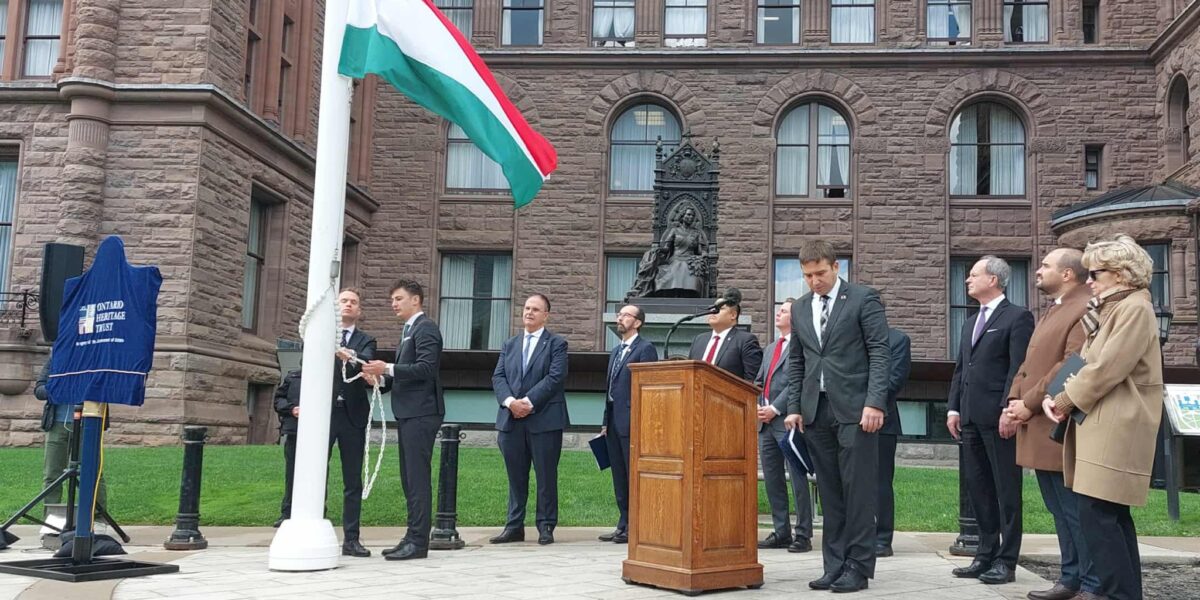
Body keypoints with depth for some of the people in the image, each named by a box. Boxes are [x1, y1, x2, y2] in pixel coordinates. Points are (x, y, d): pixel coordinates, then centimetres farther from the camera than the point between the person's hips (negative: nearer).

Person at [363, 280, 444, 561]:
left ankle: (418, 541, -7)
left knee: (418, 477, -9)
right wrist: (381, 378, 6)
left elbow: (426, 369, -20)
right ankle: (412, 537, 16)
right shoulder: (409, 330, 21)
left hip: (420, 413, -10)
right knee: (410, 478, 11)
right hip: (407, 413, 10)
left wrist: (388, 368, -21)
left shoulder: (425, 328, -8)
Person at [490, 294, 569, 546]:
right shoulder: (509, 345, 17)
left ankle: (546, 527, 10)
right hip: (511, 420, 4)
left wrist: (529, 402, -16)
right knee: (516, 476, 9)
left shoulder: (556, 344, 2)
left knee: (546, 476, 2)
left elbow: (555, 378, -10)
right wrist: (510, 401, -11)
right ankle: (514, 526, 15)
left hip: (544, 419, -4)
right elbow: (498, 377, 7)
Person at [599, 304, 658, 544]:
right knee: (619, 477, 10)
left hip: (631, 421, -8)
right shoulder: (616, 351, 21)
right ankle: (624, 525, 17)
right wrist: (606, 422, 16)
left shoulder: (645, 349, -6)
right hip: (614, 422, 8)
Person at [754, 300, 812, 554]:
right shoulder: (770, 348, 22)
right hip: (766, 422, 8)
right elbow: (759, 381, 21)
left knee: (798, 478, -3)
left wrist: (775, 408, -15)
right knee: (772, 479, 10)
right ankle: (781, 532, 17)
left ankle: (803, 535, 2)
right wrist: (758, 406, 4)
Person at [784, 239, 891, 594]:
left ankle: (858, 567, 3)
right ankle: (835, 566, 12)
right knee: (829, 493, 7)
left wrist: (875, 403, -15)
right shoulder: (800, 308, 15)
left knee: (858, 491, -3)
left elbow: (880, 353, -6)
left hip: (854, 408, -5)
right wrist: (794, 407, 8)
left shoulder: (863, 299, -1)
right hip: (816, 411, 5)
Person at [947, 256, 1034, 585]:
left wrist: (1010, 411, -19)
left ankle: (1006, 561, 4)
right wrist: (954, 408, 11)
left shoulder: (1017, 317, -4)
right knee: (977, 486, 10)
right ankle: (986, 555, 19)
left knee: (1006, 489, -1)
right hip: (971, 417, 8)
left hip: (999, 416, -8)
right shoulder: (970, 322, 21)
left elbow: (1019, 369, -12)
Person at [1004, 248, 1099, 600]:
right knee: (1060, 511, 14)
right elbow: (1029, 364, 20)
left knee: (1075, 511, -5)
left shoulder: (1086, 309, -12)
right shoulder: (1049, 313, 21)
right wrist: (1014, 401, 5)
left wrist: (1029, 403, -16)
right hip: (1039, 428, 10)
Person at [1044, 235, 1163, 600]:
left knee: (1097, 513, -13)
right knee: (1112, 514, 12)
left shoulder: (1135, 309, -12)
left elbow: (1106, 368, -19)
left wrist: (1065, 401, -8)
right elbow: (1087, 361, 15)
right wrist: (1055, 396, 0)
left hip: (1116, 428, -10)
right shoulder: (1110, 309, 18)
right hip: (1103, 425, 10)